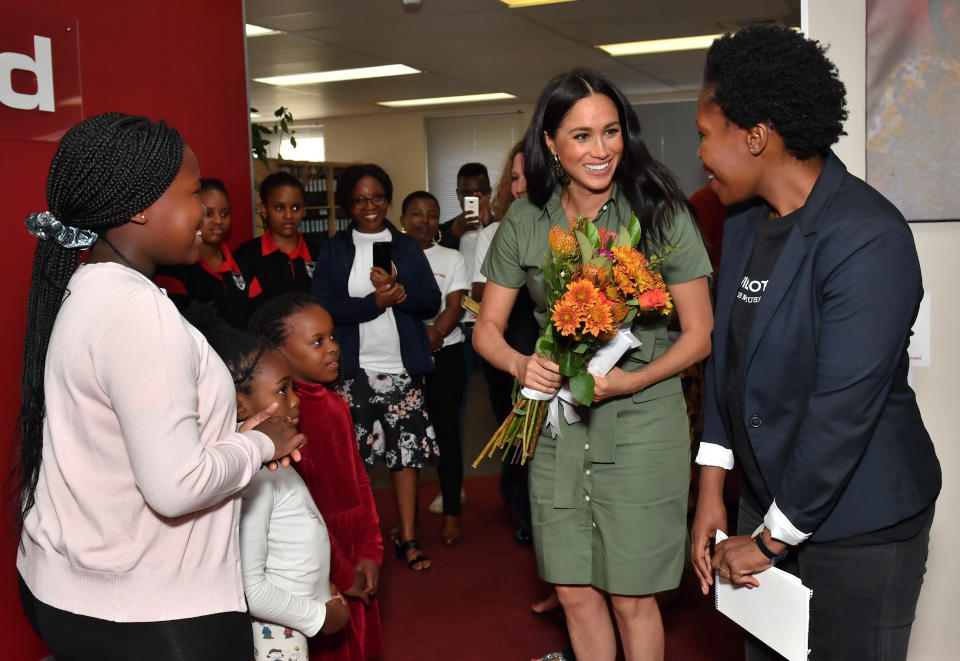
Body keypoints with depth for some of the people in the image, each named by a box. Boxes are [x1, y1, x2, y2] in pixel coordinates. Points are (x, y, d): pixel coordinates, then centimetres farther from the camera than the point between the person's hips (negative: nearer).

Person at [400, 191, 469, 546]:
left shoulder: (451, 258, 10)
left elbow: (454, 307, 0)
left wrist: (432, 334, -17)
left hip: (444, 354, 0)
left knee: (446, 430, 1)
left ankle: (452, 512, 8)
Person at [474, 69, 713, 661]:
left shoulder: (661, 213, -8)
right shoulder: (525, 222, 0)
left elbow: (700, 334, -4)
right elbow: (487, 329, 7)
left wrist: (633, 379, -19)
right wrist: (521, 365, -15)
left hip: (641, 421, -3)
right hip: (558, 425, 3)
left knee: (631, 597, 7)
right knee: (576, 593, 13)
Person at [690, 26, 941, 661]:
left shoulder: (867, 237, -22)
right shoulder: (744, 221, 4)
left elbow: (844, 410, -24)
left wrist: (772, 537, -15)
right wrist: (712, 488, 4)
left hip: (858, 527, -7)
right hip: (767, 496, 7)